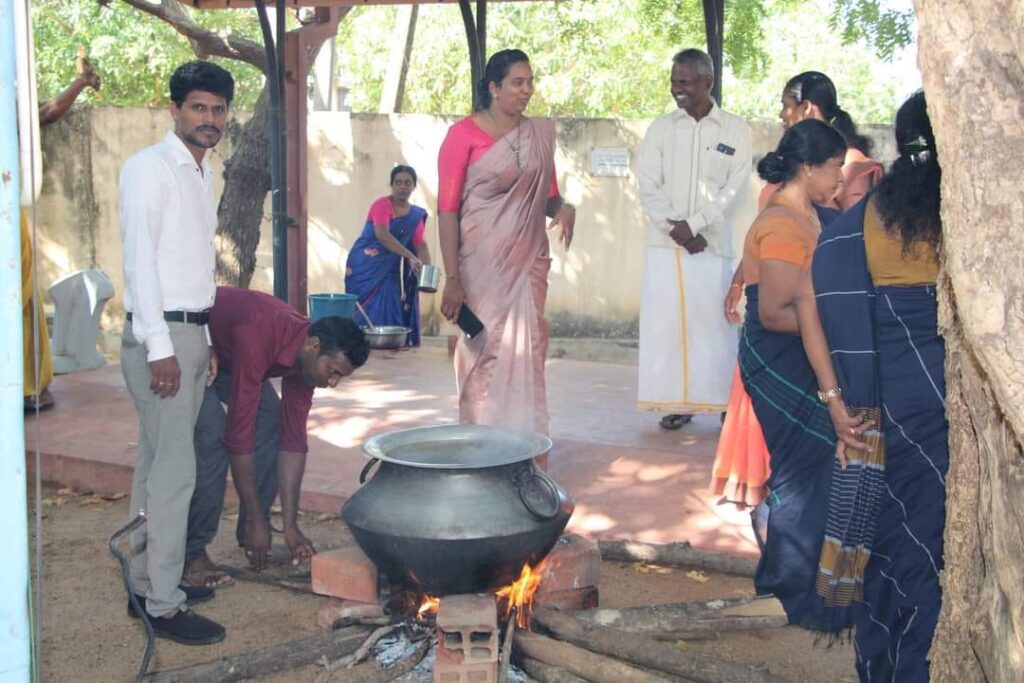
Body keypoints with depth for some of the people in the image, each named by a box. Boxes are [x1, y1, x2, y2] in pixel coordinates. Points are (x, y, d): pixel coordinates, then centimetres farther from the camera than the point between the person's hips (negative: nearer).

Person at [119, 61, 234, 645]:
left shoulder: (204, 172, 17)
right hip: (159, 336, -9)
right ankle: (164, 603, -2)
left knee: (159, 464, 13)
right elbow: (139, 260, -16)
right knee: (174, 470, -8)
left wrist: (205, 341, 17)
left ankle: (148, 581, 22)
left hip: (191, 333, 9)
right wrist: (160, 348, -20)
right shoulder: (150, 168, -10)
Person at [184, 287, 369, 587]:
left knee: (272, 421, -3)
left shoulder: (305, 355, -15)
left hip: (225, 352, 8)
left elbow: (293, 438, -10)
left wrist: (290, 525, -12)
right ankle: (190, 554, -12)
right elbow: (238, 433, -38)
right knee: (212, 434, -23)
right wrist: (257, 520, -32)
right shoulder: (258, 339, -41)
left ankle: (250, 538, 9)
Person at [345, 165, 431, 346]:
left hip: (389, 270, 5)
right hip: (365, 267, -5)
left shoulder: (417, 214, 5)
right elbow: (382, 235, -27)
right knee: (369, 312, -8)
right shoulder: (382, 205, -13)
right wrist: (410, 257, -35)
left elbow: (421, 244, -2)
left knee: (391, 313, 1)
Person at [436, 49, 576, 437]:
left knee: (527, 353, 5)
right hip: (481, 265, -4)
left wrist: (563, 207, -7)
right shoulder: (464, 135, -5)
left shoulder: (541, 134, 9)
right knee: (483, 351, 0)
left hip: (528, 262, 4)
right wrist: (452, 279, -14)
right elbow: (447, 209, -8)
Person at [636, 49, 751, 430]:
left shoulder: (736, 131, 3)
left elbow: (732, 189, -3)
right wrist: (675, 229, -11)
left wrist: (692, 226, -12)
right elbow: (648, 187, 1)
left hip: (713, 244, -2)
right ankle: (677, 402, 9)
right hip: (664, 244, 2)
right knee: (666, 323, 1)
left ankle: (727, 401, 9)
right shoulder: (660, 129, 8)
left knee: (715, 323, 0)